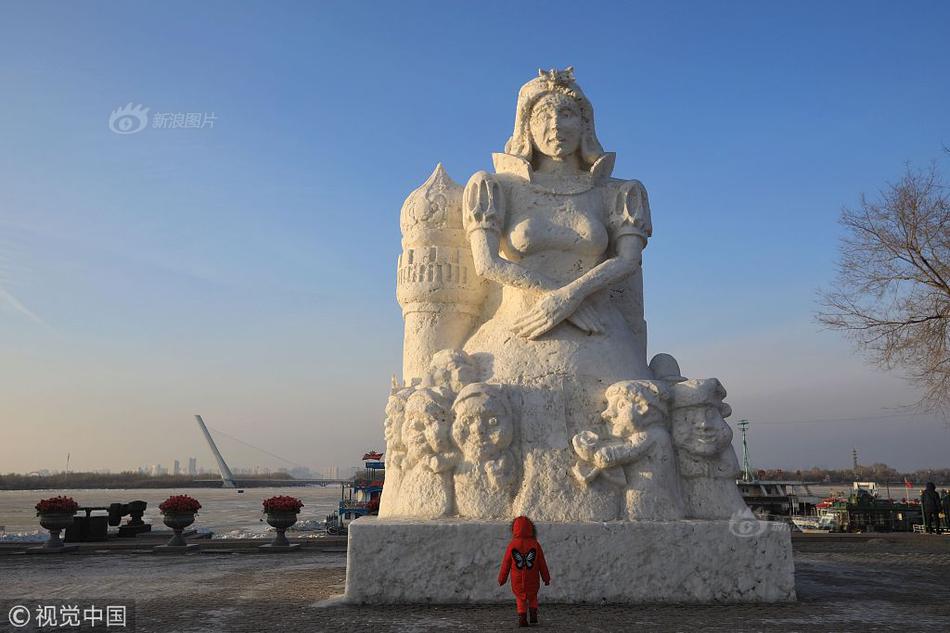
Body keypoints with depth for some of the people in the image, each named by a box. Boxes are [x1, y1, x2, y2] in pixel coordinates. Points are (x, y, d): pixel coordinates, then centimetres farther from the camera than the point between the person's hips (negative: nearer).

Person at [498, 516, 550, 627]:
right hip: (532, 580, 1)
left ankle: (522, 618, 0)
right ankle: (534, 615, 8)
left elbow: (506, 564, -3)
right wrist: (546, 578, 9)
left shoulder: (512, 545, -10)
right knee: (532, 597, 22)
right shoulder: (535, 544, -9)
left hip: (517, 581, -1)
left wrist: (502, 578, 9)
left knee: (521, 599, 15)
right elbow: (542, 563, -2)